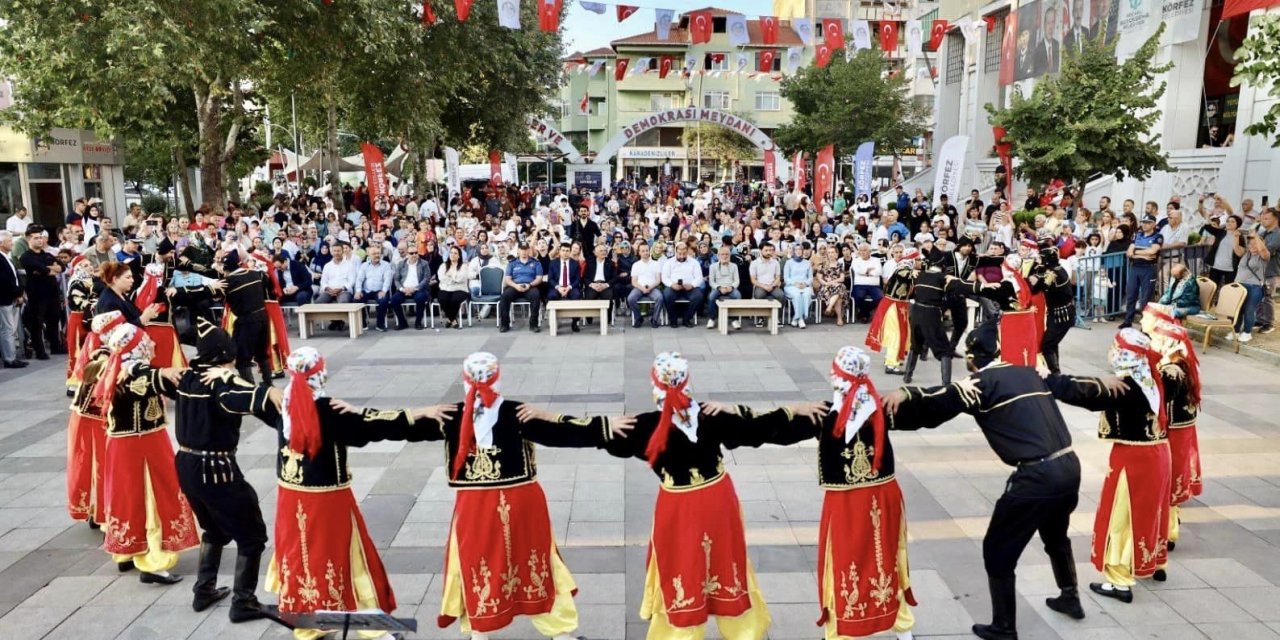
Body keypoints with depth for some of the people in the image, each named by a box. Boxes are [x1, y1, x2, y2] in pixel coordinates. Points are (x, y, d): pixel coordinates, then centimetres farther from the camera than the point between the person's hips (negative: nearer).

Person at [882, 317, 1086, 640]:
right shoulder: (1029, 373, 13)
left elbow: (941, 400, -23)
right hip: (1069, 466, 8)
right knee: (1055, 536, 35)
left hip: (1037, 476, -8)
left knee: (997, 552, 10)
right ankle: (1070, 598, 54)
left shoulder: (983, 381, -7)